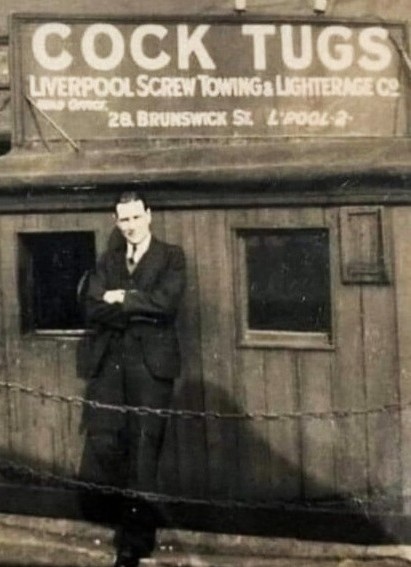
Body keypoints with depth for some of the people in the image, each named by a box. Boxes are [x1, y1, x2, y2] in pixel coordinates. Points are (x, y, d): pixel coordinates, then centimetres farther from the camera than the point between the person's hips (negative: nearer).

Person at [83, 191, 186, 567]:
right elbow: (93, 309, 1)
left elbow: (165, 302, -13)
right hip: (109, 360, 4)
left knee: (143, 449, -3)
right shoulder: (107, 261, 15)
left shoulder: (171, 256, 3)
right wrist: (140, 310, -11)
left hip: (150, 362, -4)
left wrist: (122, 299, -7)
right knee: (102, 439, -5)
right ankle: (132, 506, 22)